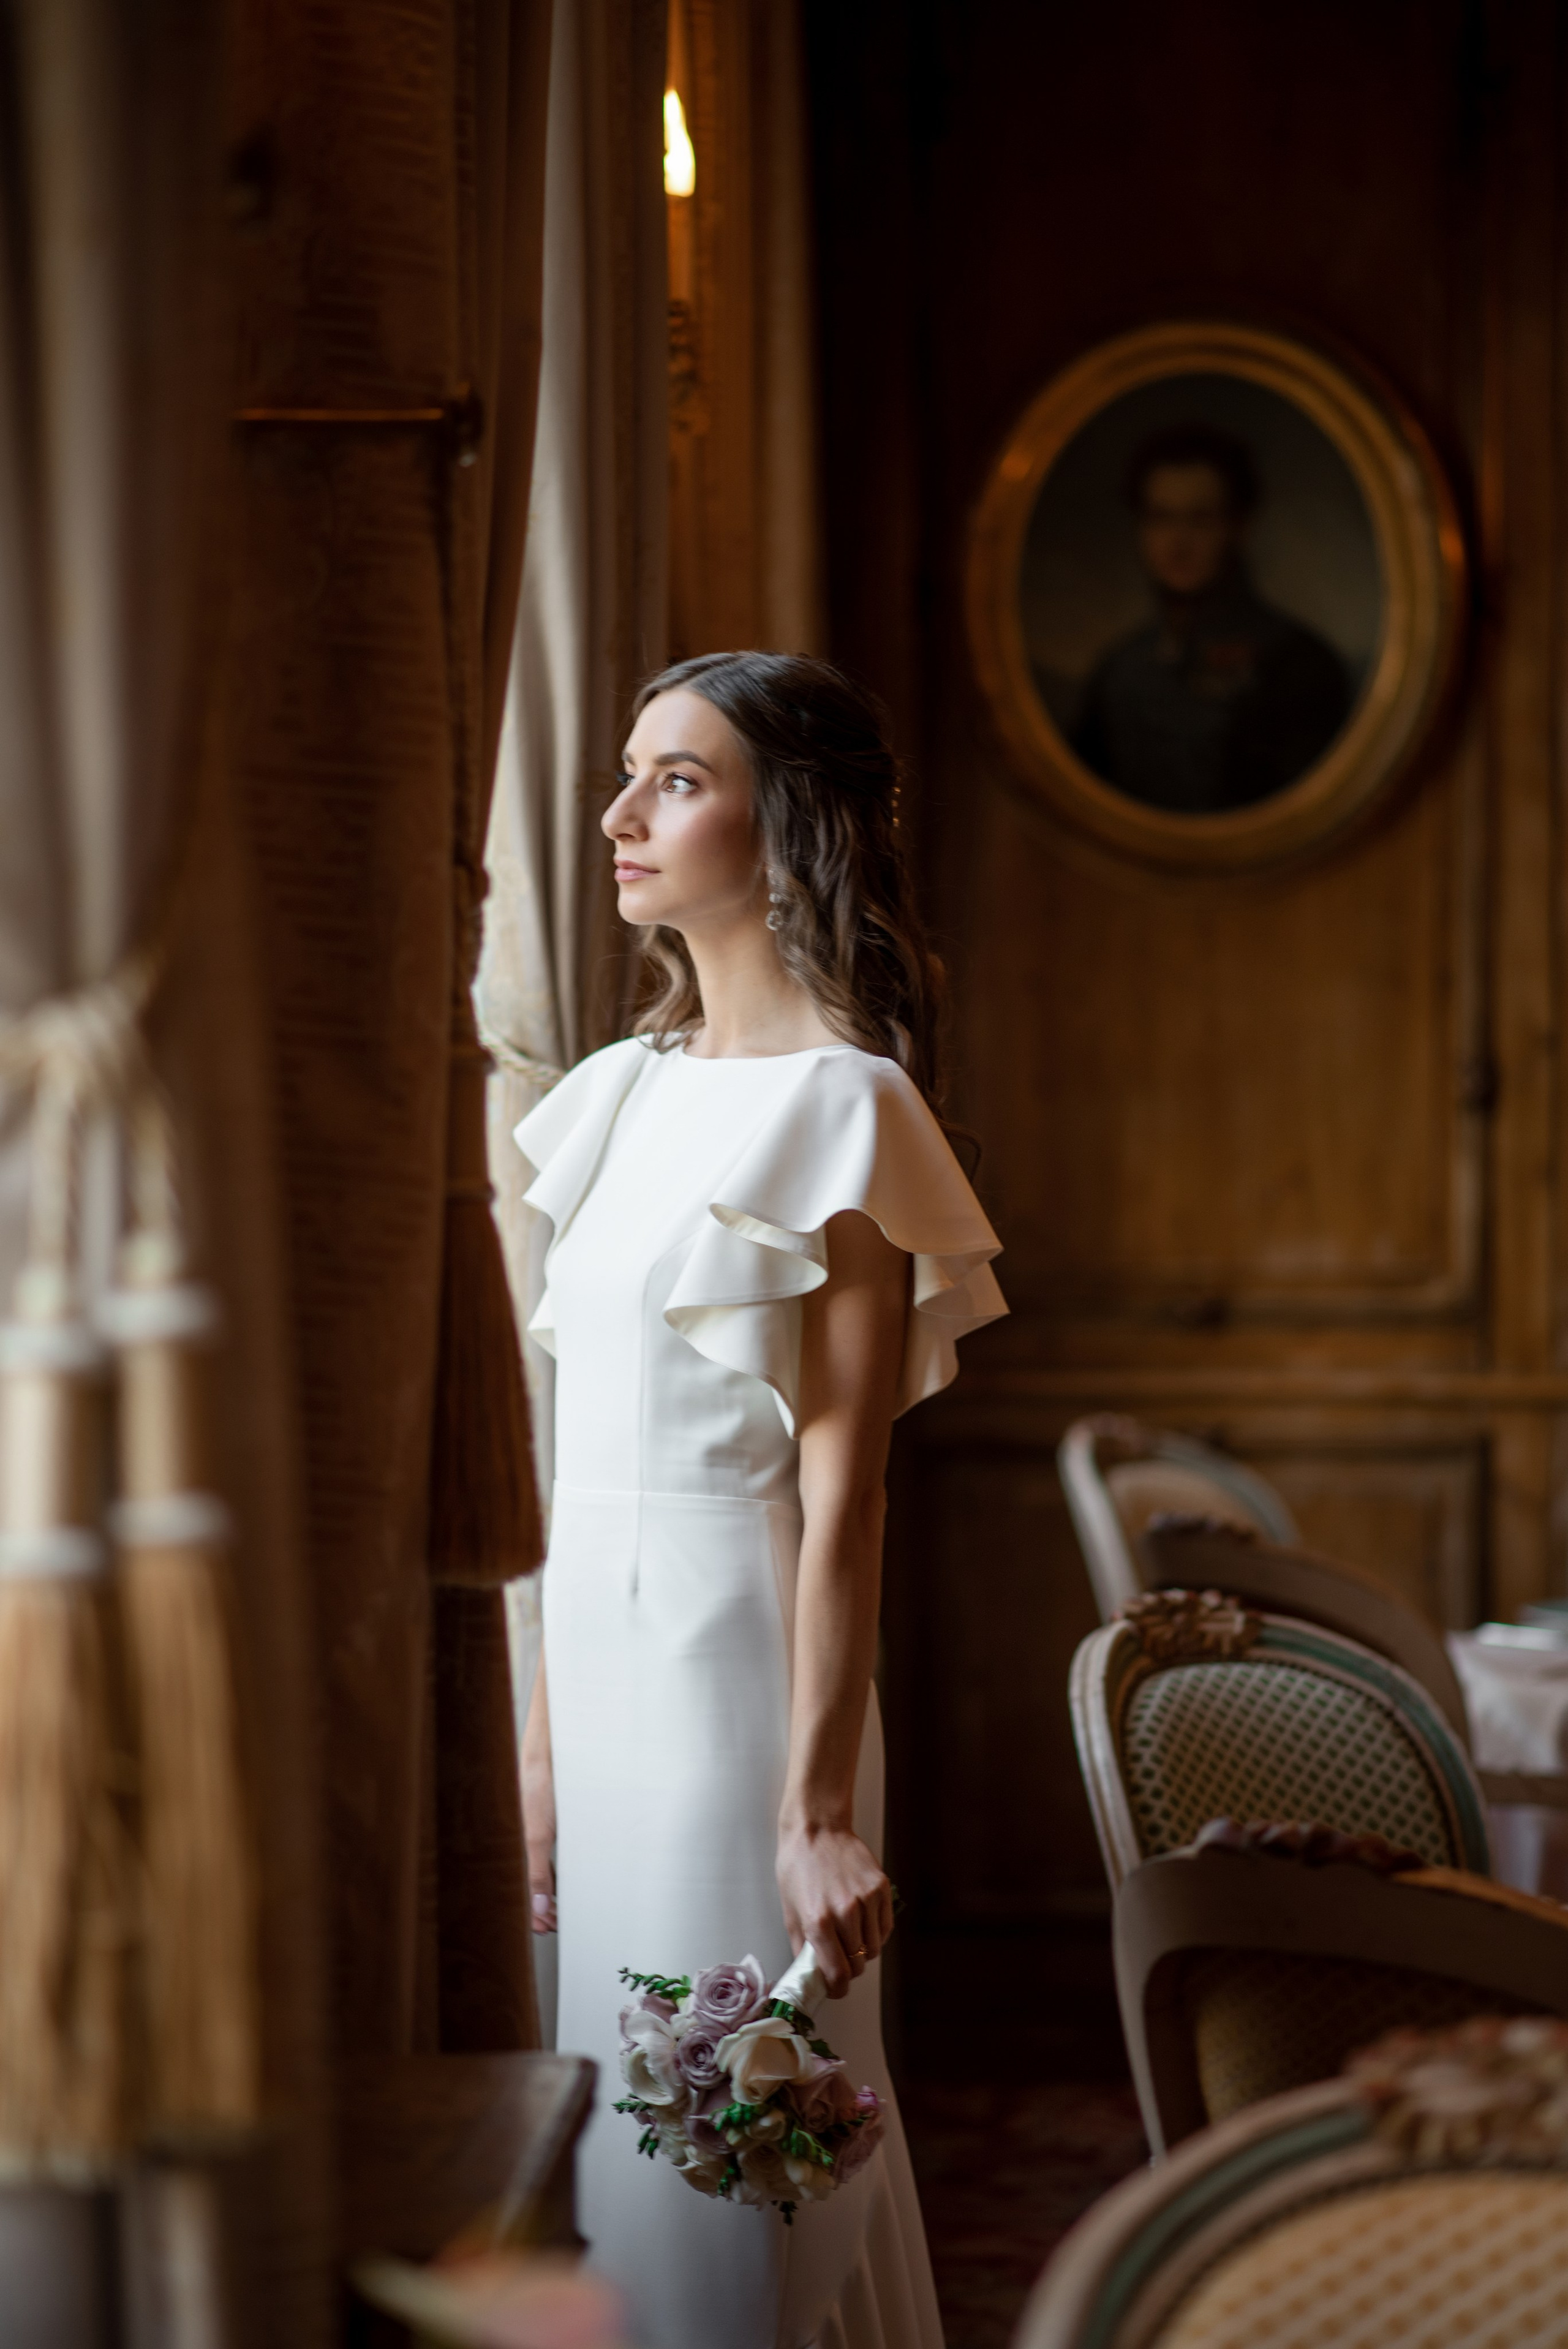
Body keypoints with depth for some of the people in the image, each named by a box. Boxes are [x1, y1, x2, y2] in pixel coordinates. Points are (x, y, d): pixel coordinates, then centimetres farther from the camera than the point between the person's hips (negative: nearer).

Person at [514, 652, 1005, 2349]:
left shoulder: (837, 1106, -11)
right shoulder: (629, 1092, 12)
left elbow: (842, 1486, -16)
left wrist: (819, 1805, -20)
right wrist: (546, 1727, 14)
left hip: (733, 1662, -8)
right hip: (604, 1652, 8)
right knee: (612, 2095, 15)